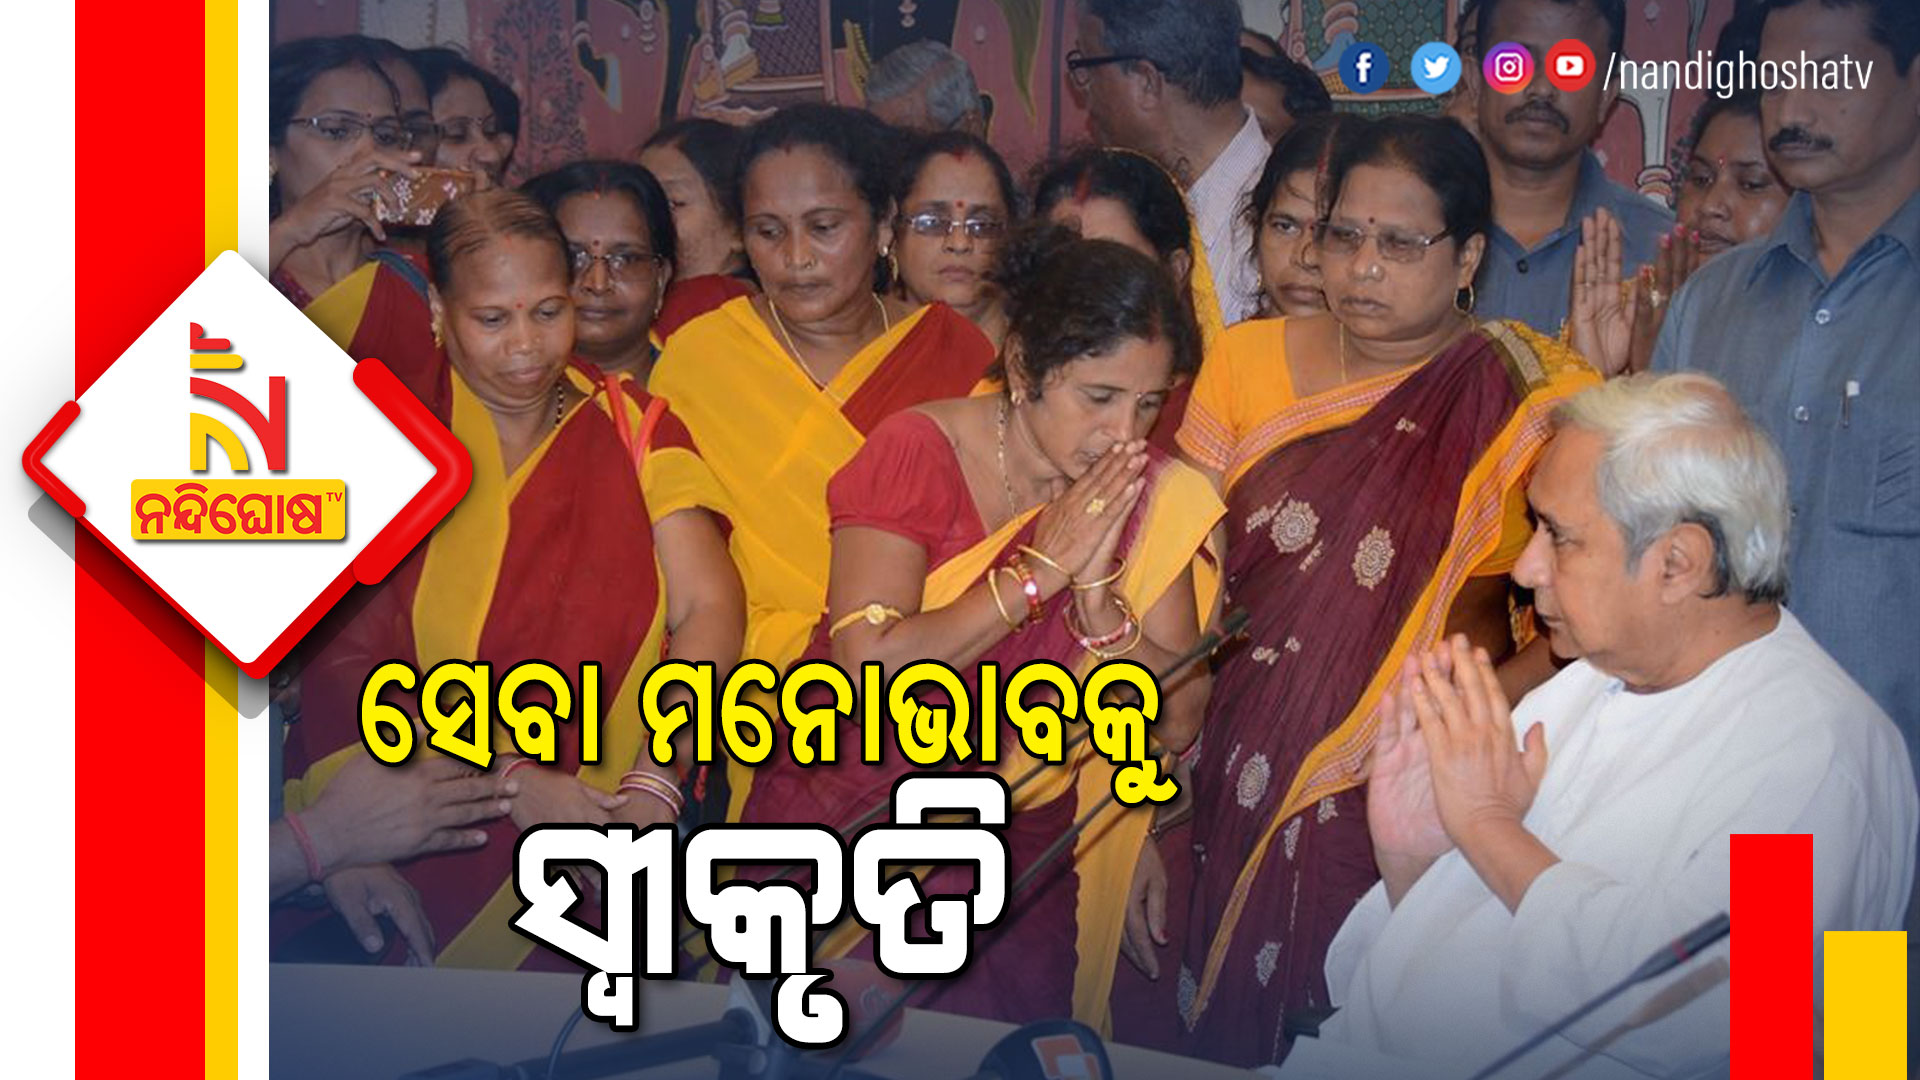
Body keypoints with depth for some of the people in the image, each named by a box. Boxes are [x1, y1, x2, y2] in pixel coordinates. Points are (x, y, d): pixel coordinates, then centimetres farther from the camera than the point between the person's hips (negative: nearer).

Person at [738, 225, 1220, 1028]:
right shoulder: (917, 450, -10)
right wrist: (1041, 570, -18)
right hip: (851, 816, -2)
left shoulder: (1150, 497, 0)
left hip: (1019, 849, 3)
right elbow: (870, 668, -21)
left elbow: (1179, 721, -3)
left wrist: (1097, 592, -17)